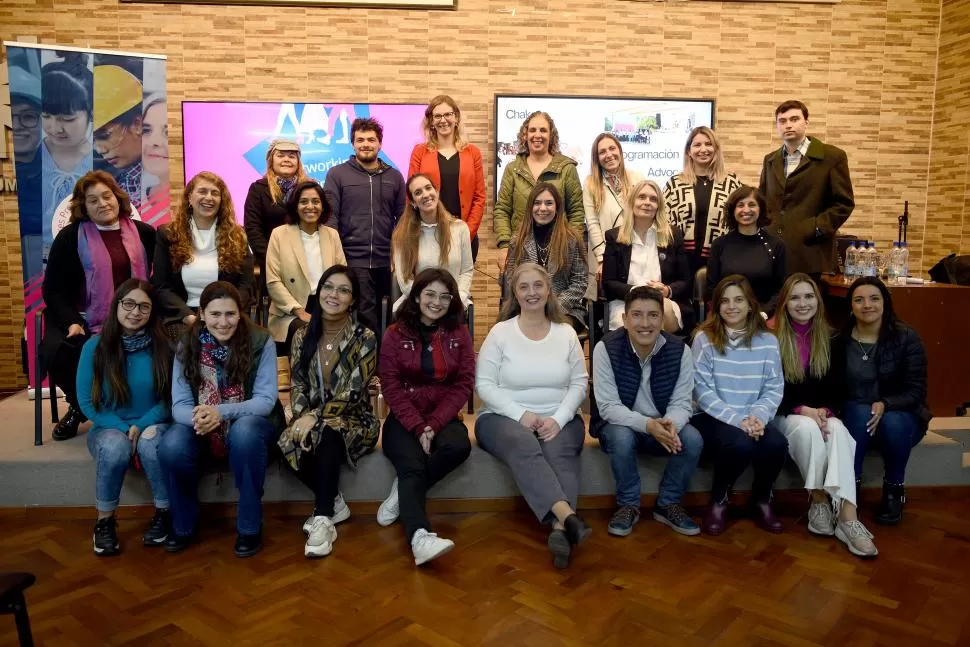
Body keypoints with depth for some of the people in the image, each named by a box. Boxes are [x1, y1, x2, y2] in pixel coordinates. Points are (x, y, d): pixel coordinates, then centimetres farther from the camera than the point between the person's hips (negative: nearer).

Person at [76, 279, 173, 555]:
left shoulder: (163, 346, -7)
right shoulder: (95, 346, -7)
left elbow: (170, 398, -5)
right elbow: (86, 402, -5)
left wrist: (141, 426, -18)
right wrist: (123, 429, -15)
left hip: (151, 425, 0)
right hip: (109, 427, 0)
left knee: (151, 444, -33)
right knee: (115, 447, -33)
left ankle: (165, 512, -10)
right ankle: (104, 520, -10)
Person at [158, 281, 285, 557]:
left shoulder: (261, 341, -14)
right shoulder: (187, 346, -6)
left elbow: (265, 399, -18)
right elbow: (180, 405, -10)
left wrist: (221, 412, -35)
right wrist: (198, 417, -35)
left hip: (251, 424, -2)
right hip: (204, 431, 3)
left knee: (243, 432, -37)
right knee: (171, 445, -28)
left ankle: (250, 526, -18)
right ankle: (184, 524, -1)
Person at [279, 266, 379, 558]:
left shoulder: (364, 339, -7)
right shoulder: (303, 335, 6)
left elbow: (353, 394, -14)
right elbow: (297, 384, 2)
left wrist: (315, 417, -24)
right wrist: (303, 416, -17)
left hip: (353, 420, -3)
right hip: (311, 417, 4)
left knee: (328, 434, -37)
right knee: (290, 443, -29)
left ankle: (323, 518, -26)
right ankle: (333, 503, -6)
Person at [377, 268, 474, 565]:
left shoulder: (460, 334, 6)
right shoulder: (395, 334, 2)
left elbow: (464, 384, 0)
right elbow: (391, 387, -4)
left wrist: (434, 424, -14)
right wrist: (418, 426, -17)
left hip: (444, 418, 2)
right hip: (404, 420, -1)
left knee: (459, 446, -31)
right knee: (413, 465, -30)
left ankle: (404, 492, -12)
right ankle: (419, 537, -43)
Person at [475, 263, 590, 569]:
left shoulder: (566, 333, 8)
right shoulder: (500, 332, 1)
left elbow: (579, 384, 5)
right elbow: (484, 385, -4)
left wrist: (558, 419, -13)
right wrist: (521, 414, -17)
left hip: (559, 420, 2)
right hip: (504, 417, -2)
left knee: (559, 452, -32)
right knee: (523, 447, -36)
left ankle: (559, 528, -46)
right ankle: (568, 516, -51)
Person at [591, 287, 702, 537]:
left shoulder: (680, 350, -12)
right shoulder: (606, 348, -19)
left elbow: (681, 403, -11)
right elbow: (608, 407, -22)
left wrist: (670, 425, -36)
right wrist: (648, 424, -38)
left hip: (662, 427, 3)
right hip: (619, 424, -2)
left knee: (693, 439, -25)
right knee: (622, 438, -35)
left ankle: (668, 504, -2)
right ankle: (628, 505, -9)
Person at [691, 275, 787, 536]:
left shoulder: (768, 341, 5)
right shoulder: (704, 338, -5)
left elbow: (774, 389, 1)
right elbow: (703, 391, -10)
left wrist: (758, 416, -19)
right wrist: (737, 420, -19)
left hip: (753, 419, 3)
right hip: (712, 417, -3)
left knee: (777, 444, -27)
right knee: (740, 444, -33)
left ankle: (761, 500, 6)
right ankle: (718, 501, -1)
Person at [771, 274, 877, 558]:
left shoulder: (830, 338, 6)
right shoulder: (772, 337, -5)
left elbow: (838, 387, 5)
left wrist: (825, 411, -15)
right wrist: (803, 410, -21)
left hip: (823, 414, 3)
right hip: (784, 415, -3)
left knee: (838, 430, -31)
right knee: (807, 428, -35)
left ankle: (847, 515, -39)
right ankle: (819, 500, -19)